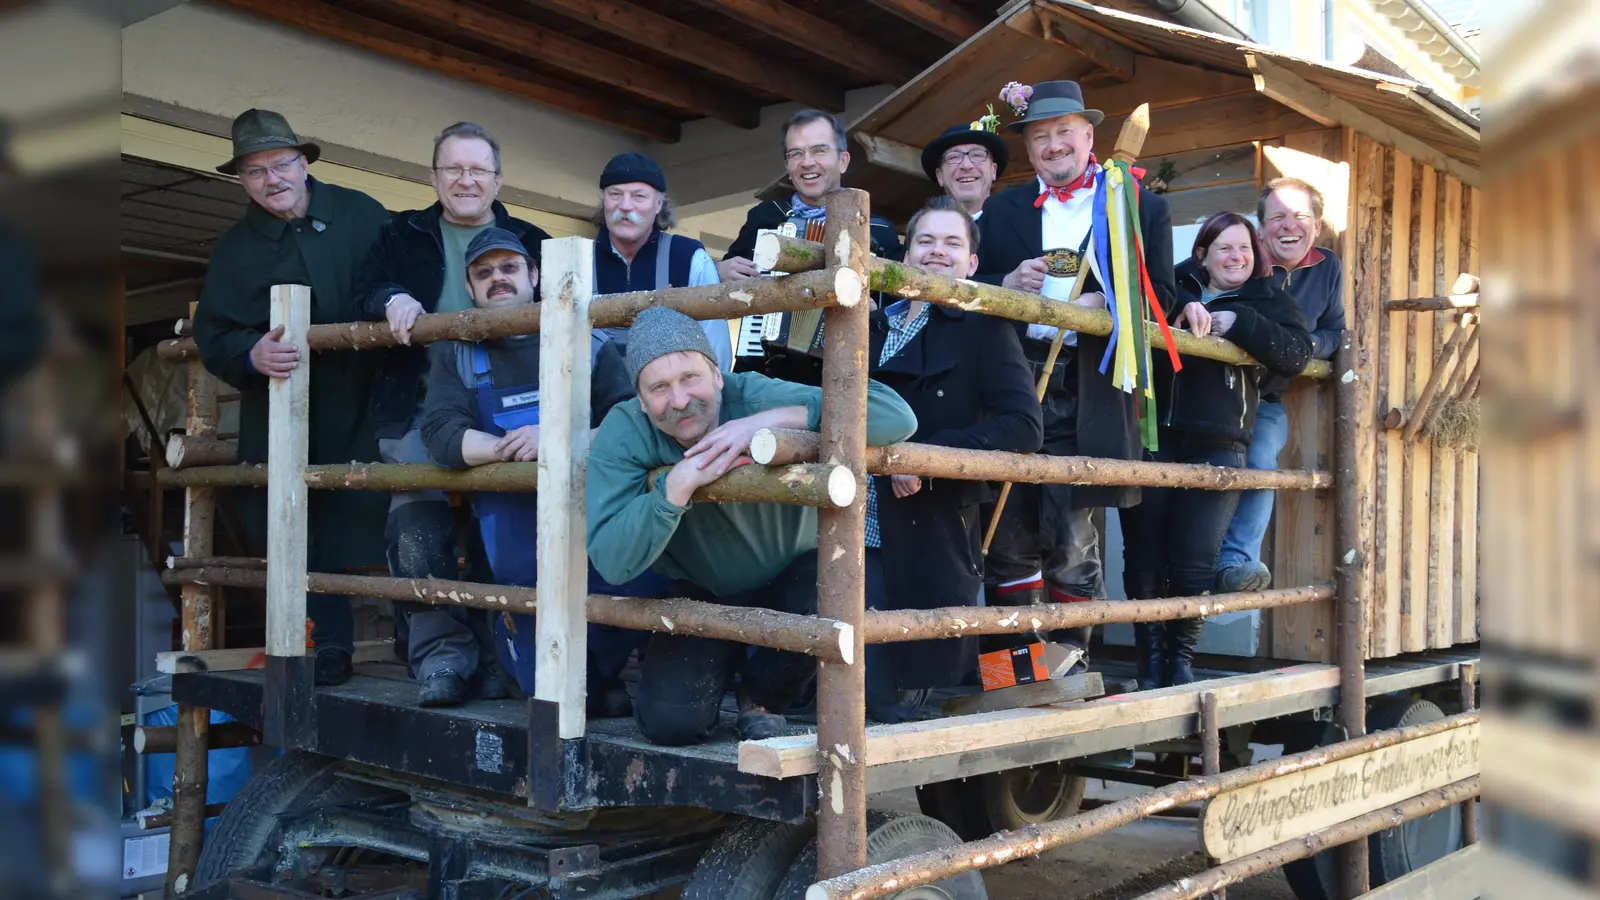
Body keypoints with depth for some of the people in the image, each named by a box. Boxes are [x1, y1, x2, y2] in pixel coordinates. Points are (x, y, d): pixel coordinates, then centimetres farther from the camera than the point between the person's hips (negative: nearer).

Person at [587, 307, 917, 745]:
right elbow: (612, 564, -30)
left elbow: (897, 416, -38)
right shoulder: (622, 436, -20)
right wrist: (679, 483, -41)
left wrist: (770, 421, -43)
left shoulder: (756, 396, -26)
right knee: (670, 721, -18)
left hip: (793, 576, 0)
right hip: (703, 597, 1)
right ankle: (724, 660, 19)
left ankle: (761, 697, 0)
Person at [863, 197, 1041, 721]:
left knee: (900, 704, 0)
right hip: (862, 535, 4)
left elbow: (1024, 426, -11)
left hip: (932, 544, -4)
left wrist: (930, 454, -18)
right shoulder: (875, 326, 17)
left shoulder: (983, 329, 2)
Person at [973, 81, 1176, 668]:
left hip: (1086, 394, -2)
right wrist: (1007, 285, -8)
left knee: (1072, 537, -2)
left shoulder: (1142, 208, 11)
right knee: (1009, 535, 2)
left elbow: (1160, 298, 5)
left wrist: (1104, 305, -13)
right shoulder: (1000, 210, 19)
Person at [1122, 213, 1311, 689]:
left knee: (1193, 564, -5)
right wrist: (1184, 307, -16)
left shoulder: (1268, 300, 13)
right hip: (1150, 439, 1)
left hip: (1216, 447, -1)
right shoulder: (1176, 286, 15)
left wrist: (1237, 322, -10)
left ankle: (1181, 658, 16)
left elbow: (1297, 355, -2)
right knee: (1143, 558, 2)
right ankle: (1151, 659, 16)